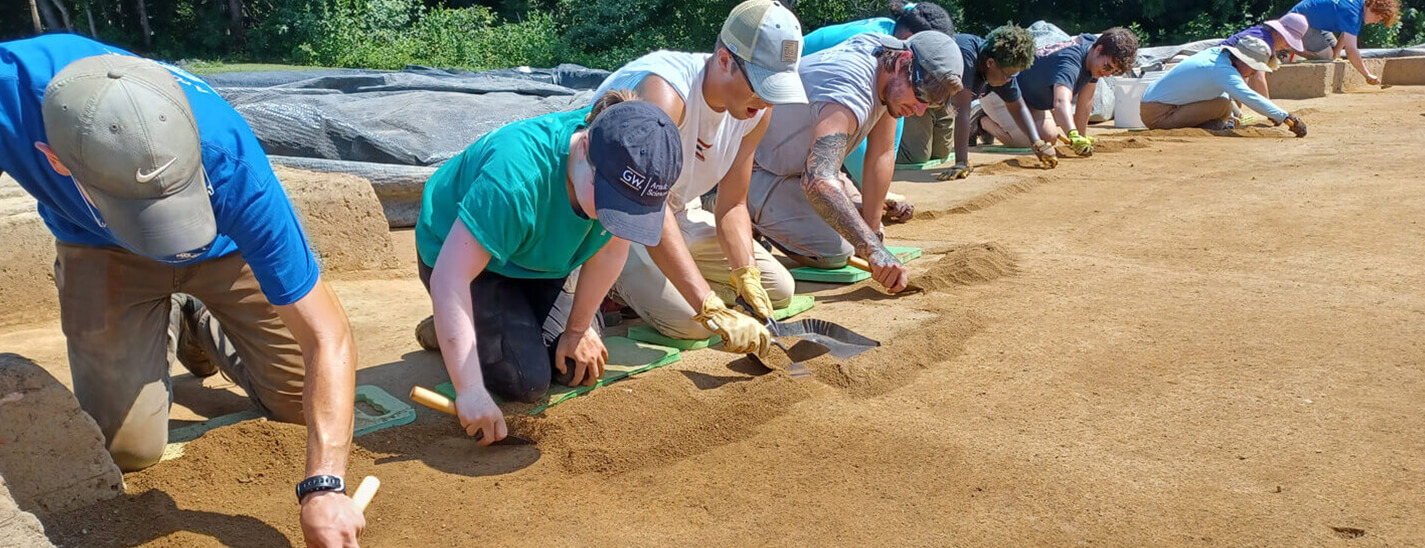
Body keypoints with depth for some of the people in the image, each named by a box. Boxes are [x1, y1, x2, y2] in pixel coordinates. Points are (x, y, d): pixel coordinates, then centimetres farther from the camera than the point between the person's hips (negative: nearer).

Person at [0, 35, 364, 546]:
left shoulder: (231, 165, -40)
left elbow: (328, 338, -35)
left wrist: (322, 486, -43)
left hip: (227, 248, 0)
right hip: (103, 251, 1)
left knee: (306, 403, 1)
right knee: (129, 448, -6)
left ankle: (200, 326, 29)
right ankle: (160, 329, 24)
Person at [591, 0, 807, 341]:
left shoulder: (757, 111, -11)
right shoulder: (664, 91, -36)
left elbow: (732, 206, -5)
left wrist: (747, 276, -25)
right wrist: (714, 309, -52)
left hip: (679, 214, 8)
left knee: (779, 290, 4)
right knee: (688, 322, -28)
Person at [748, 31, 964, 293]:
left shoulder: (887, 55, -9)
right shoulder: (851, 94, -38)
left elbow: (882, 154, -5)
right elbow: (818, 181, -52)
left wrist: (873, 231, -7)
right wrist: (873, 249, -56)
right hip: (754, 170, -9)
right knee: (834, 251, -20)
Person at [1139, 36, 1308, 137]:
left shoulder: (1216, 53, 8)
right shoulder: (1224, 71, -21)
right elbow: (1250, 98, -30)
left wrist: (1230, 118, 16)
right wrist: (1287, 118, -32)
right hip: (1158, 114, -10)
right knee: (1224, 105, -19)